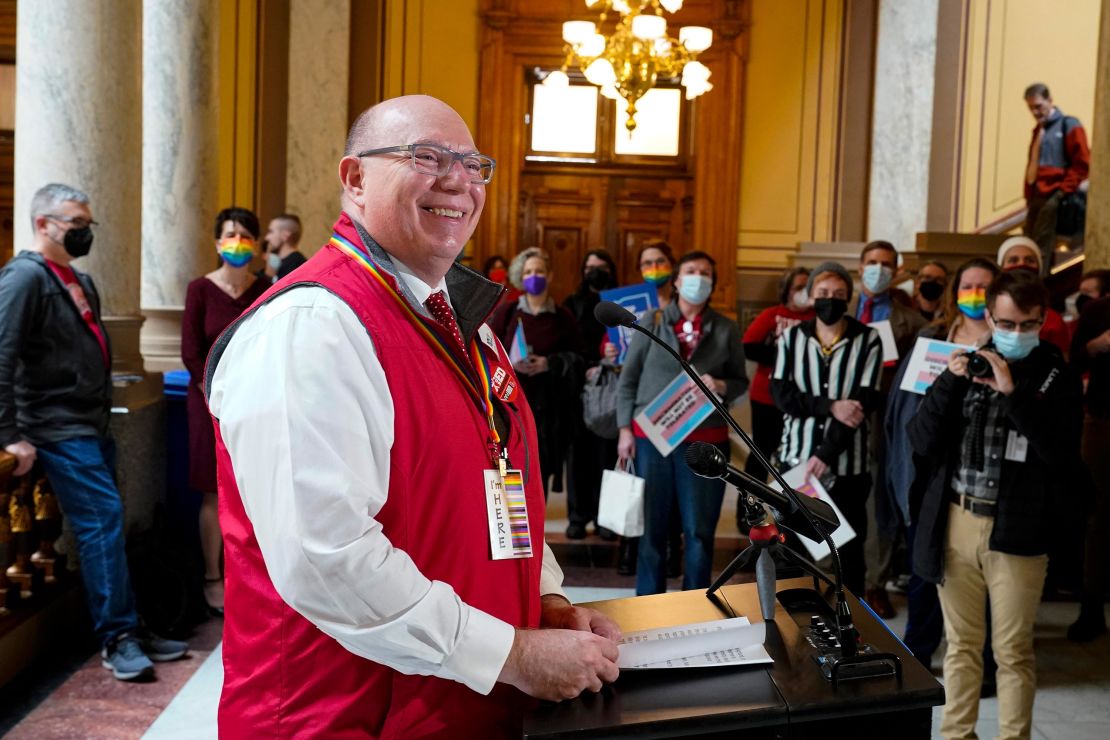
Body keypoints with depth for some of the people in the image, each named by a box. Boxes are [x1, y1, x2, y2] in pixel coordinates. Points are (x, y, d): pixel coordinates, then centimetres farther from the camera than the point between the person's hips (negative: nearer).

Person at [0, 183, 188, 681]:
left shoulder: (79, 282, 16)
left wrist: (103, 413, 17)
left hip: (92, 426, 8)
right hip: (60, 431, -8)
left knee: (105, 526, 10)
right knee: (103, 522, -10)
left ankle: (127, 630, 17)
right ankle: (117, 638, -1)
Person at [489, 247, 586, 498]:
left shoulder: (563, 318, 6)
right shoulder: (505, 312, 5)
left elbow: (579, 359, 5)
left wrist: (549, 364, -11)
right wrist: (510, 362, -13)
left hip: (548, 405, 1)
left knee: (540, 470, 1)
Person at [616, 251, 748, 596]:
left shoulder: (726, 329, 5)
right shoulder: (651, 321, 4)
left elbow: (741, 382, 11)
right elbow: (628, 378, 5)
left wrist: (721, 386, -12)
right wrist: (625, 429, -1)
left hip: (705, 440, 0)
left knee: (700, 528, 3)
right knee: (651, 524, 7)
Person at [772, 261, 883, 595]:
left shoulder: (867, 340, -1)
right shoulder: (791, 337, 6)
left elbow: (865, 403, -9)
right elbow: (781, 393, -4)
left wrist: (827, 453, -16)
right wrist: (830, 406, -18)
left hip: (847, 462, -2)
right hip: (797, 457, 2)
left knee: (849, 547, 5)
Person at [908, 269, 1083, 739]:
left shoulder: (1057, 378, 0)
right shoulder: (967, 364, 7)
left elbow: (1061, 451, -14)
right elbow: (922, 441, -1)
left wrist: (1012, 392, -20)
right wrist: (949, 383, -13)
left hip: (1018, 531, -2)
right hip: (955, 523, 2)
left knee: (1013, 652, 7)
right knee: (961, 644, 13)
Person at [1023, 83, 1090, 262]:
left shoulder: (1068, 126, -2)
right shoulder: (1038, 131, 21)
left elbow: (1082, 164, -8)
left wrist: (1063, 191, -13)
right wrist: (1029, 196, 16)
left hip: (1052, 199, -8)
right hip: (1036, 198, 8)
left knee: (1040, 250, -13)